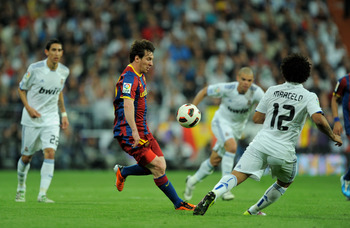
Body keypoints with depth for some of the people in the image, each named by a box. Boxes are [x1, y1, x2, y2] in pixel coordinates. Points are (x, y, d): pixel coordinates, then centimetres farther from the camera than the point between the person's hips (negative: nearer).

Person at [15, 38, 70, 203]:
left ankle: (42, 194, -16)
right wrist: (28, 108, -14)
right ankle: (21, 188, 33)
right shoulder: (35, 69, -12)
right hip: (31, 119, -2)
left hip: (51, 120, 2)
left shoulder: (64, 71, 0)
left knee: (50, 153, -16)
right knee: (27, 156, 7)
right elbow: (21, 89, 0)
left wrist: (64, 113, 14)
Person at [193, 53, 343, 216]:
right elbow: (319, 120, -13)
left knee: (237, 176, -10)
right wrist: (333, 136, 3)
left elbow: (256, 118, 13)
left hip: (261, 143, 1)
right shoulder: (309, 97, 2)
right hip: (284, 151, -1)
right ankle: (254, 211, 29)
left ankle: (213, 194, -39)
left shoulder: (273, 91, 12)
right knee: (284, 183, 27)